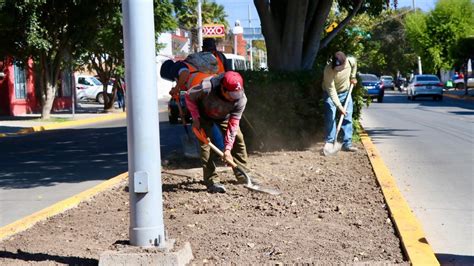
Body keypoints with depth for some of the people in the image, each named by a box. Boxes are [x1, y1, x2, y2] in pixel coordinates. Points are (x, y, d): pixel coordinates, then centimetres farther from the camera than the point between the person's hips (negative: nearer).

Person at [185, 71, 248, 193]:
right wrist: (196, 118, -25)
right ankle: (212, 181, -14)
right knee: (205, 143, -16)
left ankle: (242, 175, 13)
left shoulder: (241, 99, -35)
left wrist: (227, 149, -34)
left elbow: (233, 124, -30)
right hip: (204, 115, -3)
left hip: (224, 116, 3)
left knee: (238, 139, -3)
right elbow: (189, 96, -21)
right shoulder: (207, 88, -43)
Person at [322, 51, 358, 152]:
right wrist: (339, 106, -35)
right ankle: (330, 143, -3)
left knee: (347, 118, 1)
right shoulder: (328, 70, -35)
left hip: (345, 92, 4)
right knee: (330, 118, -10)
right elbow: (331, 91, -33)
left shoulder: (351, 61, -24)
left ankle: (347, 144, 5)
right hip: (331, 94, -4)